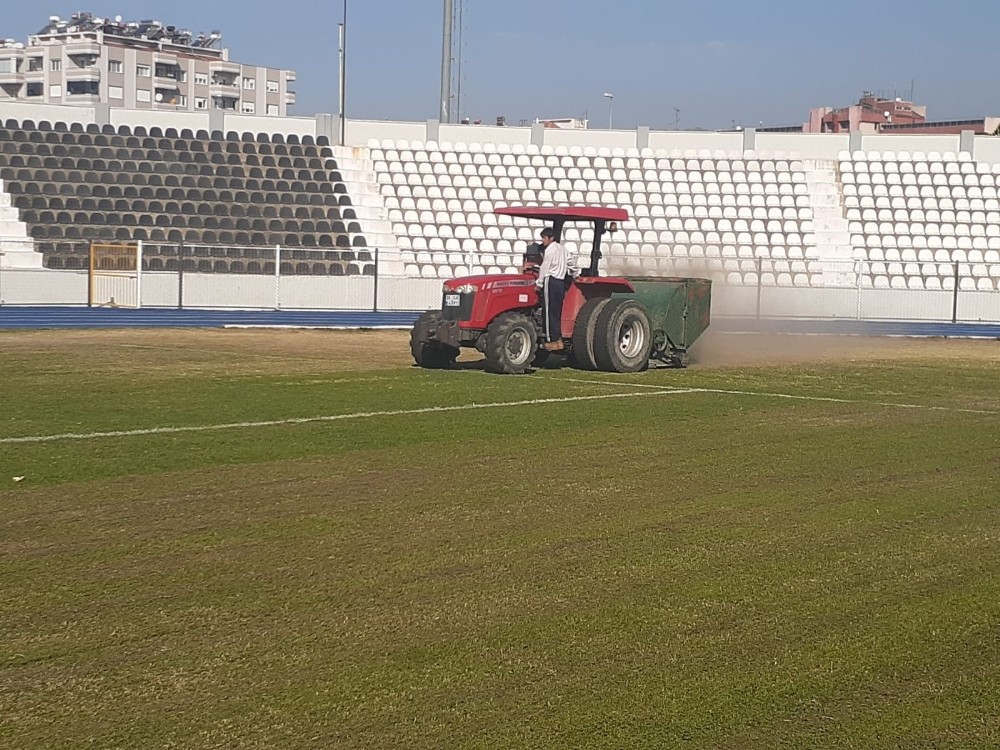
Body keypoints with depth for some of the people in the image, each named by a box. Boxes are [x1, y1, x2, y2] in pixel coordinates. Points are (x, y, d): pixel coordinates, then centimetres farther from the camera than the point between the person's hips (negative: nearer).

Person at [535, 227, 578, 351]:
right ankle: (558, 339, 10)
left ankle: (552, 340, -8)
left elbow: (544, 268, -11)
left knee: (550, 312, -6)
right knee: (557, 312, 11)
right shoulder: (561, 249, 15)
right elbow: (571, 262, 22)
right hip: (561, 282, 9)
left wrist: (539, 284, -5)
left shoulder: (550, 250, -11)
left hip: (550, 281, -9)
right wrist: (576, 274, 36)